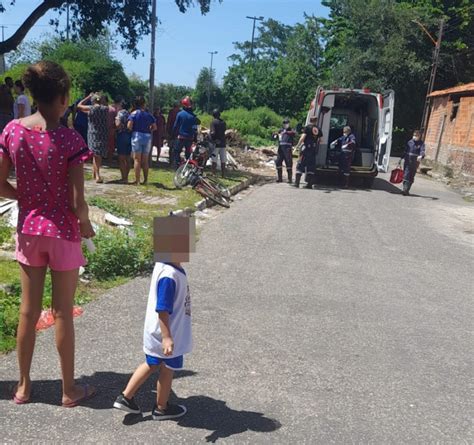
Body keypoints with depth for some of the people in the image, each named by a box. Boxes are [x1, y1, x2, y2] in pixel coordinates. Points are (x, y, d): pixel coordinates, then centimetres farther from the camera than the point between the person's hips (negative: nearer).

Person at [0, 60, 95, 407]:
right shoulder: (70, 139, -18)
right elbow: (77, 202, -18)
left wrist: (29, 198, 12)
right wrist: (86, 225, 0)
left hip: (28, 230, 4)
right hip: (63, 233, -4)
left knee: (28, 311, 17)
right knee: (63, 314, 9)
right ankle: (69, 390, 25)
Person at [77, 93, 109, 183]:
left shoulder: (90, 108, -6)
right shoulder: (105, 109, -1)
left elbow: (79, 105, 9)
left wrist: (89, 97, 14)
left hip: (93, 134, -2)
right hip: (103, 134, 2)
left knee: (95, 154, 1)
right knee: (99, 155, 12)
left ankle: (97, 175, -7)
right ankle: (96, 174, 22)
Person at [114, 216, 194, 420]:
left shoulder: (164, 265, -2)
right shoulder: (169, 276, -33)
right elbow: (162, 310, -30)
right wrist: (167, 338, -27)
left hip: (155, 333, 9)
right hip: (165, 334, -9)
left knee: (151, 364, 25)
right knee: (167, 369, 15)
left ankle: (125, 397, 34)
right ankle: (161, 408, 36)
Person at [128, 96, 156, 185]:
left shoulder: (134, 113, -3)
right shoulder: (148, 114, 7)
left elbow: (129, 126, -12)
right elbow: (154, 127, 7)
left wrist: (133, 130, 7)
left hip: (137, 135, -3)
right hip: (147, 137, 3)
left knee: (137, 159, 1)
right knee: (145, 160, 11)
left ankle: (137, 180, 0)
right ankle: (145, 180, 14)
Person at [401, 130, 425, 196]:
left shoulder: (421, 143, -3)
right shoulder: (410, 142, 7)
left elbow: (422, 151, -18)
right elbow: (405, 151, 15)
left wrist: (421, 156, -40)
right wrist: (401, 158, 17)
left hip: (415, 162, -2)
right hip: (407, 161, 2)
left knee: (411, 177, 5)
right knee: (406, 175, -7)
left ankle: (407, 190, 11)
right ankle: (405, 189, -8)